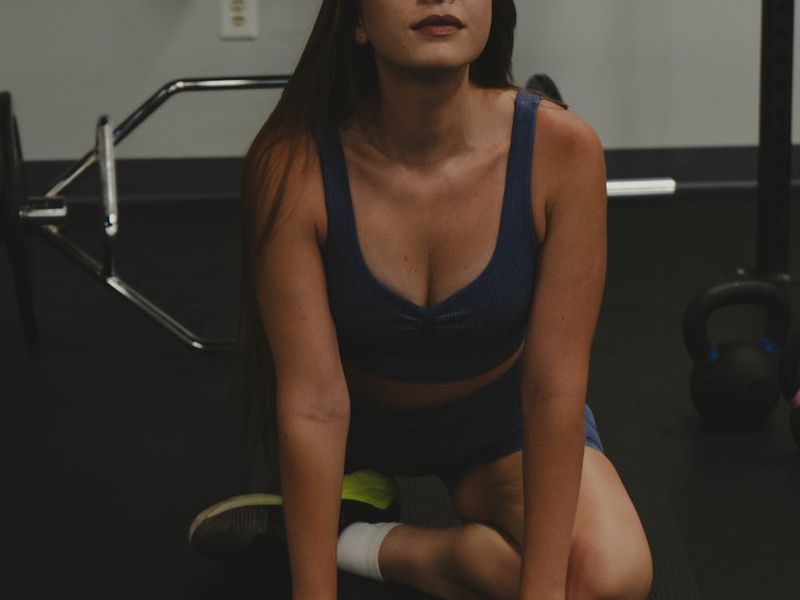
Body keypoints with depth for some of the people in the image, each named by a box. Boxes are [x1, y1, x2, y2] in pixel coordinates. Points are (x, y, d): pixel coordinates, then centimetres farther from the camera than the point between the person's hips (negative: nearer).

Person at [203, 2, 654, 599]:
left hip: (497, 414, -1)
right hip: (358, 419, 2)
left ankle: (377, 546, -5)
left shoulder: (561, 147, -28)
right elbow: (312, 402, -27)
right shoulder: (293, 164, -28)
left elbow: (553, 390, -25)